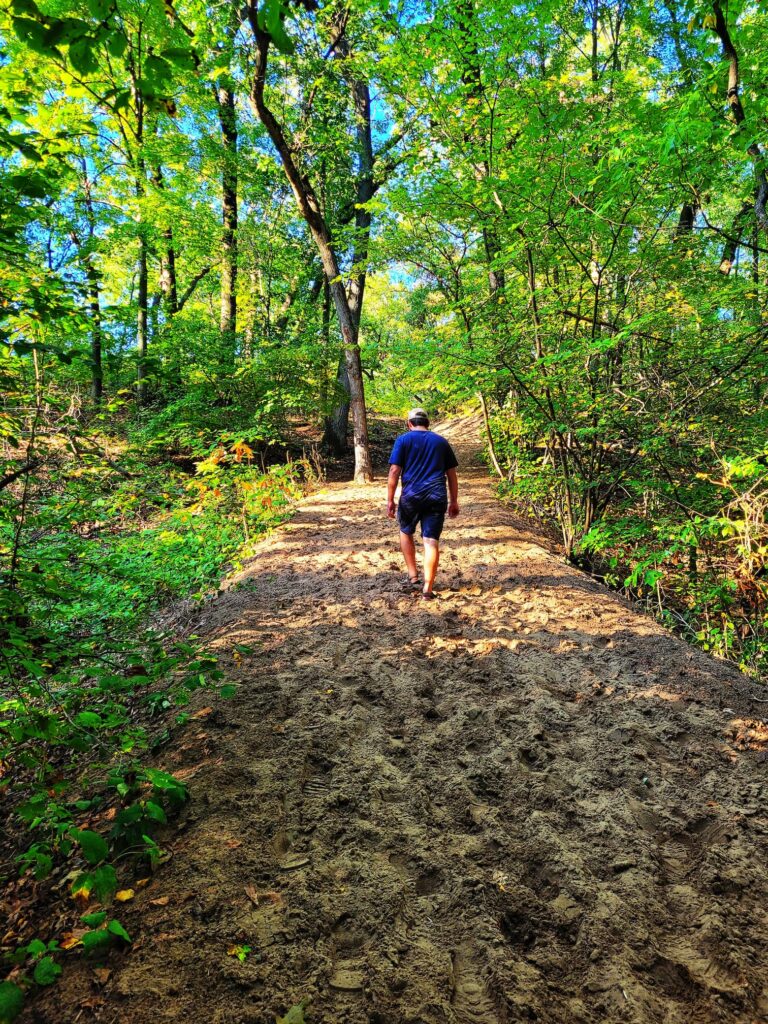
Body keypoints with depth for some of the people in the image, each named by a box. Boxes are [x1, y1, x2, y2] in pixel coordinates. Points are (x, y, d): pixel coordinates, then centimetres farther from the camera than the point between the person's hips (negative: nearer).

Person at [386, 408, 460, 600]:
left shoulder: (403, 440, 5)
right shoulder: (441, 441, 14)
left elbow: (394, 471, -3)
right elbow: (452, 474, 14)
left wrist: (390, 500, 1)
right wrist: (454, 501, 19)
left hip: (411, 496, -1)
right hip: (437, 497, 2)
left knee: (406, 532, 22)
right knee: (431, 541, 0)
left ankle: (413, 577, 22)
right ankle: (427, 589, -1)